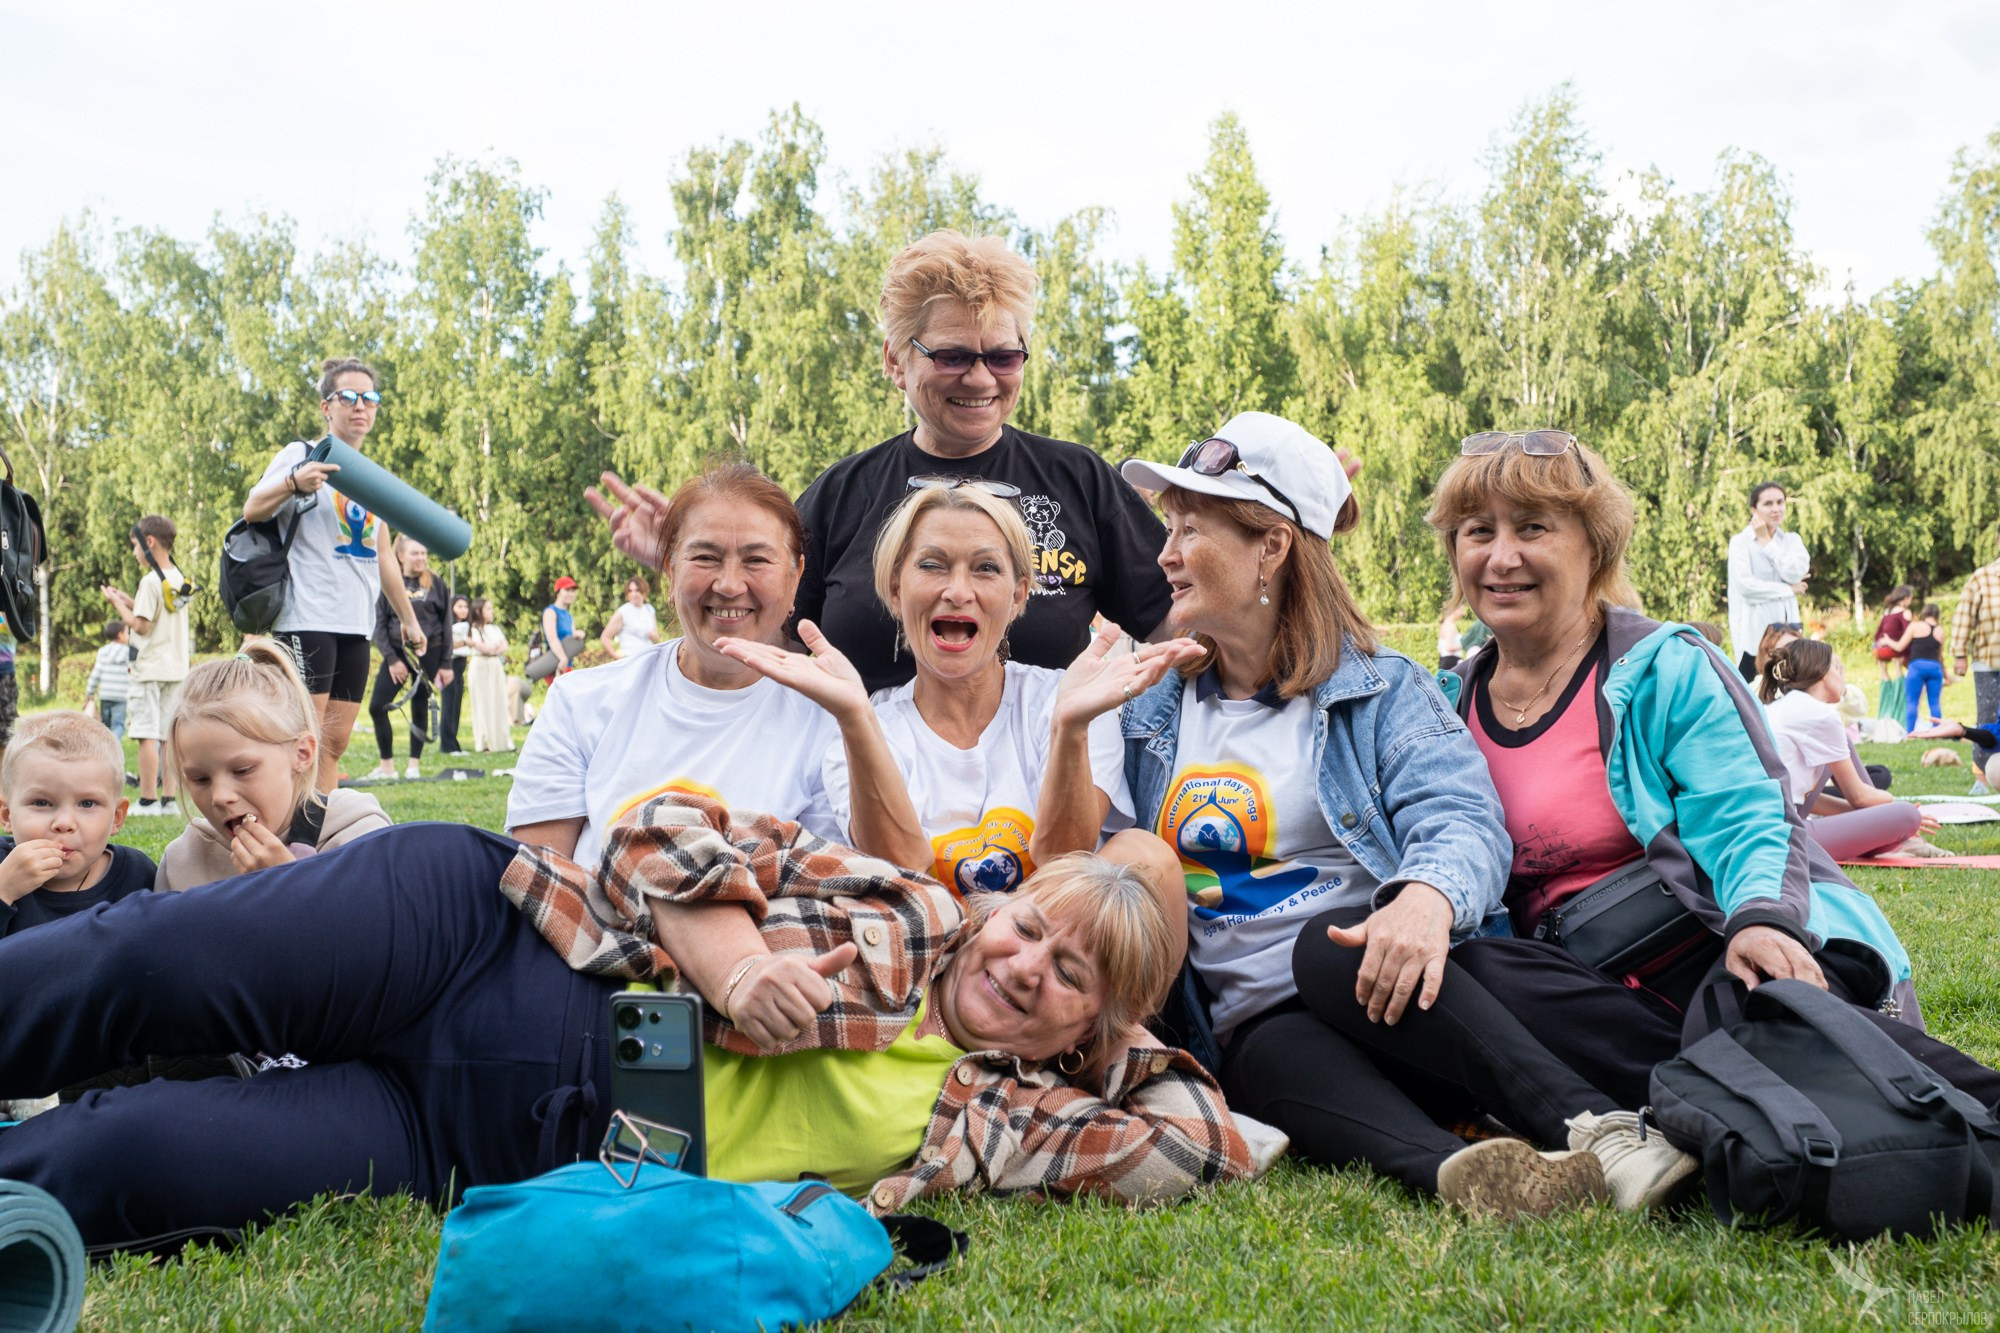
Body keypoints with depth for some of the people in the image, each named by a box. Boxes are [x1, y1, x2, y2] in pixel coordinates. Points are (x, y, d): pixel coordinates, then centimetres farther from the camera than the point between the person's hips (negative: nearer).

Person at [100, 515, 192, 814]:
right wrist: (127, 600, 17)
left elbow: (141, 626, -15)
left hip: (150, 668, -8)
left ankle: (148, 800, -5)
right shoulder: (179, 580, 11)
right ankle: (168, 798, 9)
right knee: (169, 734, 8)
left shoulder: (151, 581, -13)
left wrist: (116, 603, -4)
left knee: (146, 735, -5)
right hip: (177, 667, 8)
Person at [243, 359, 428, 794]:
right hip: (308, 619, -7)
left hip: (355, 626, 7)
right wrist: (294, 483, -33)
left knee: (335, 742, 5)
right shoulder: (302, 454, 0)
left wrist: (407, 618, 28)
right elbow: (252, 510, -14)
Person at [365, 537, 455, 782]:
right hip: (397, 652, 1)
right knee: (377, 707, -7)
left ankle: (414, 764, 13)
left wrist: (446, 664, 0)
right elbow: (379, 624, 1)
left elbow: (446, 624, 4)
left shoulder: (435, 584, 2)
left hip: (428, 653, -1)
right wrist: (391, 659, -8)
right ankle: (387, 765, 2)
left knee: (420, 708, 4)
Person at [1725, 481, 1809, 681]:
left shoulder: (1792, 540, 12)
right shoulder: (1741, 542, -1)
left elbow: (1795, 573, -8)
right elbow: (1745, 585, -14)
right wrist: (1788, 590, -7)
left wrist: (1766, 541, -4)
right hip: (1753, 633, -4)